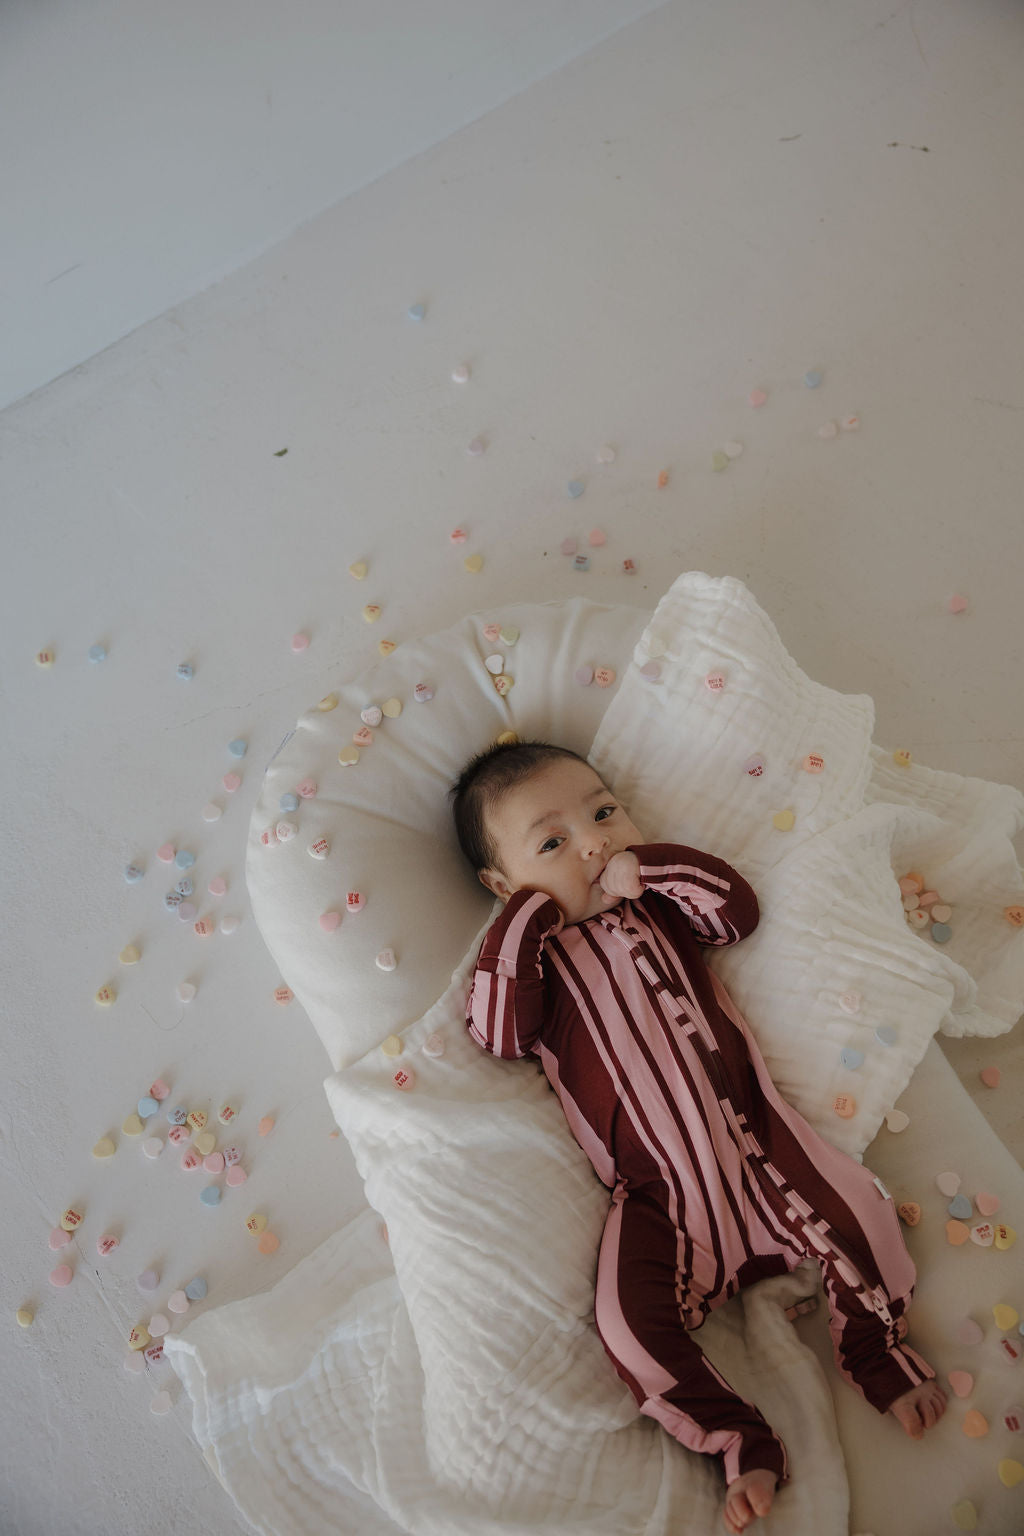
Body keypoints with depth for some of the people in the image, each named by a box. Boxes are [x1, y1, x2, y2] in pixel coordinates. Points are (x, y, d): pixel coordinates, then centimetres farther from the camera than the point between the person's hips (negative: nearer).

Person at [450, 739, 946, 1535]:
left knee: (860, 1214, -11)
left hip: (756, 1145, 2)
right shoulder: (532, 951, 2)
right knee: (630, 1324, -17)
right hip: (657, 1195, -1)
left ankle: (875, 1349, 19)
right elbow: (500, 1034, -15)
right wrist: (526, 918, -15)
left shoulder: (659, 902, 9)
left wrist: (651, 865, -14)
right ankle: (742, 1441, 8)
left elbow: (739, 910, -6)